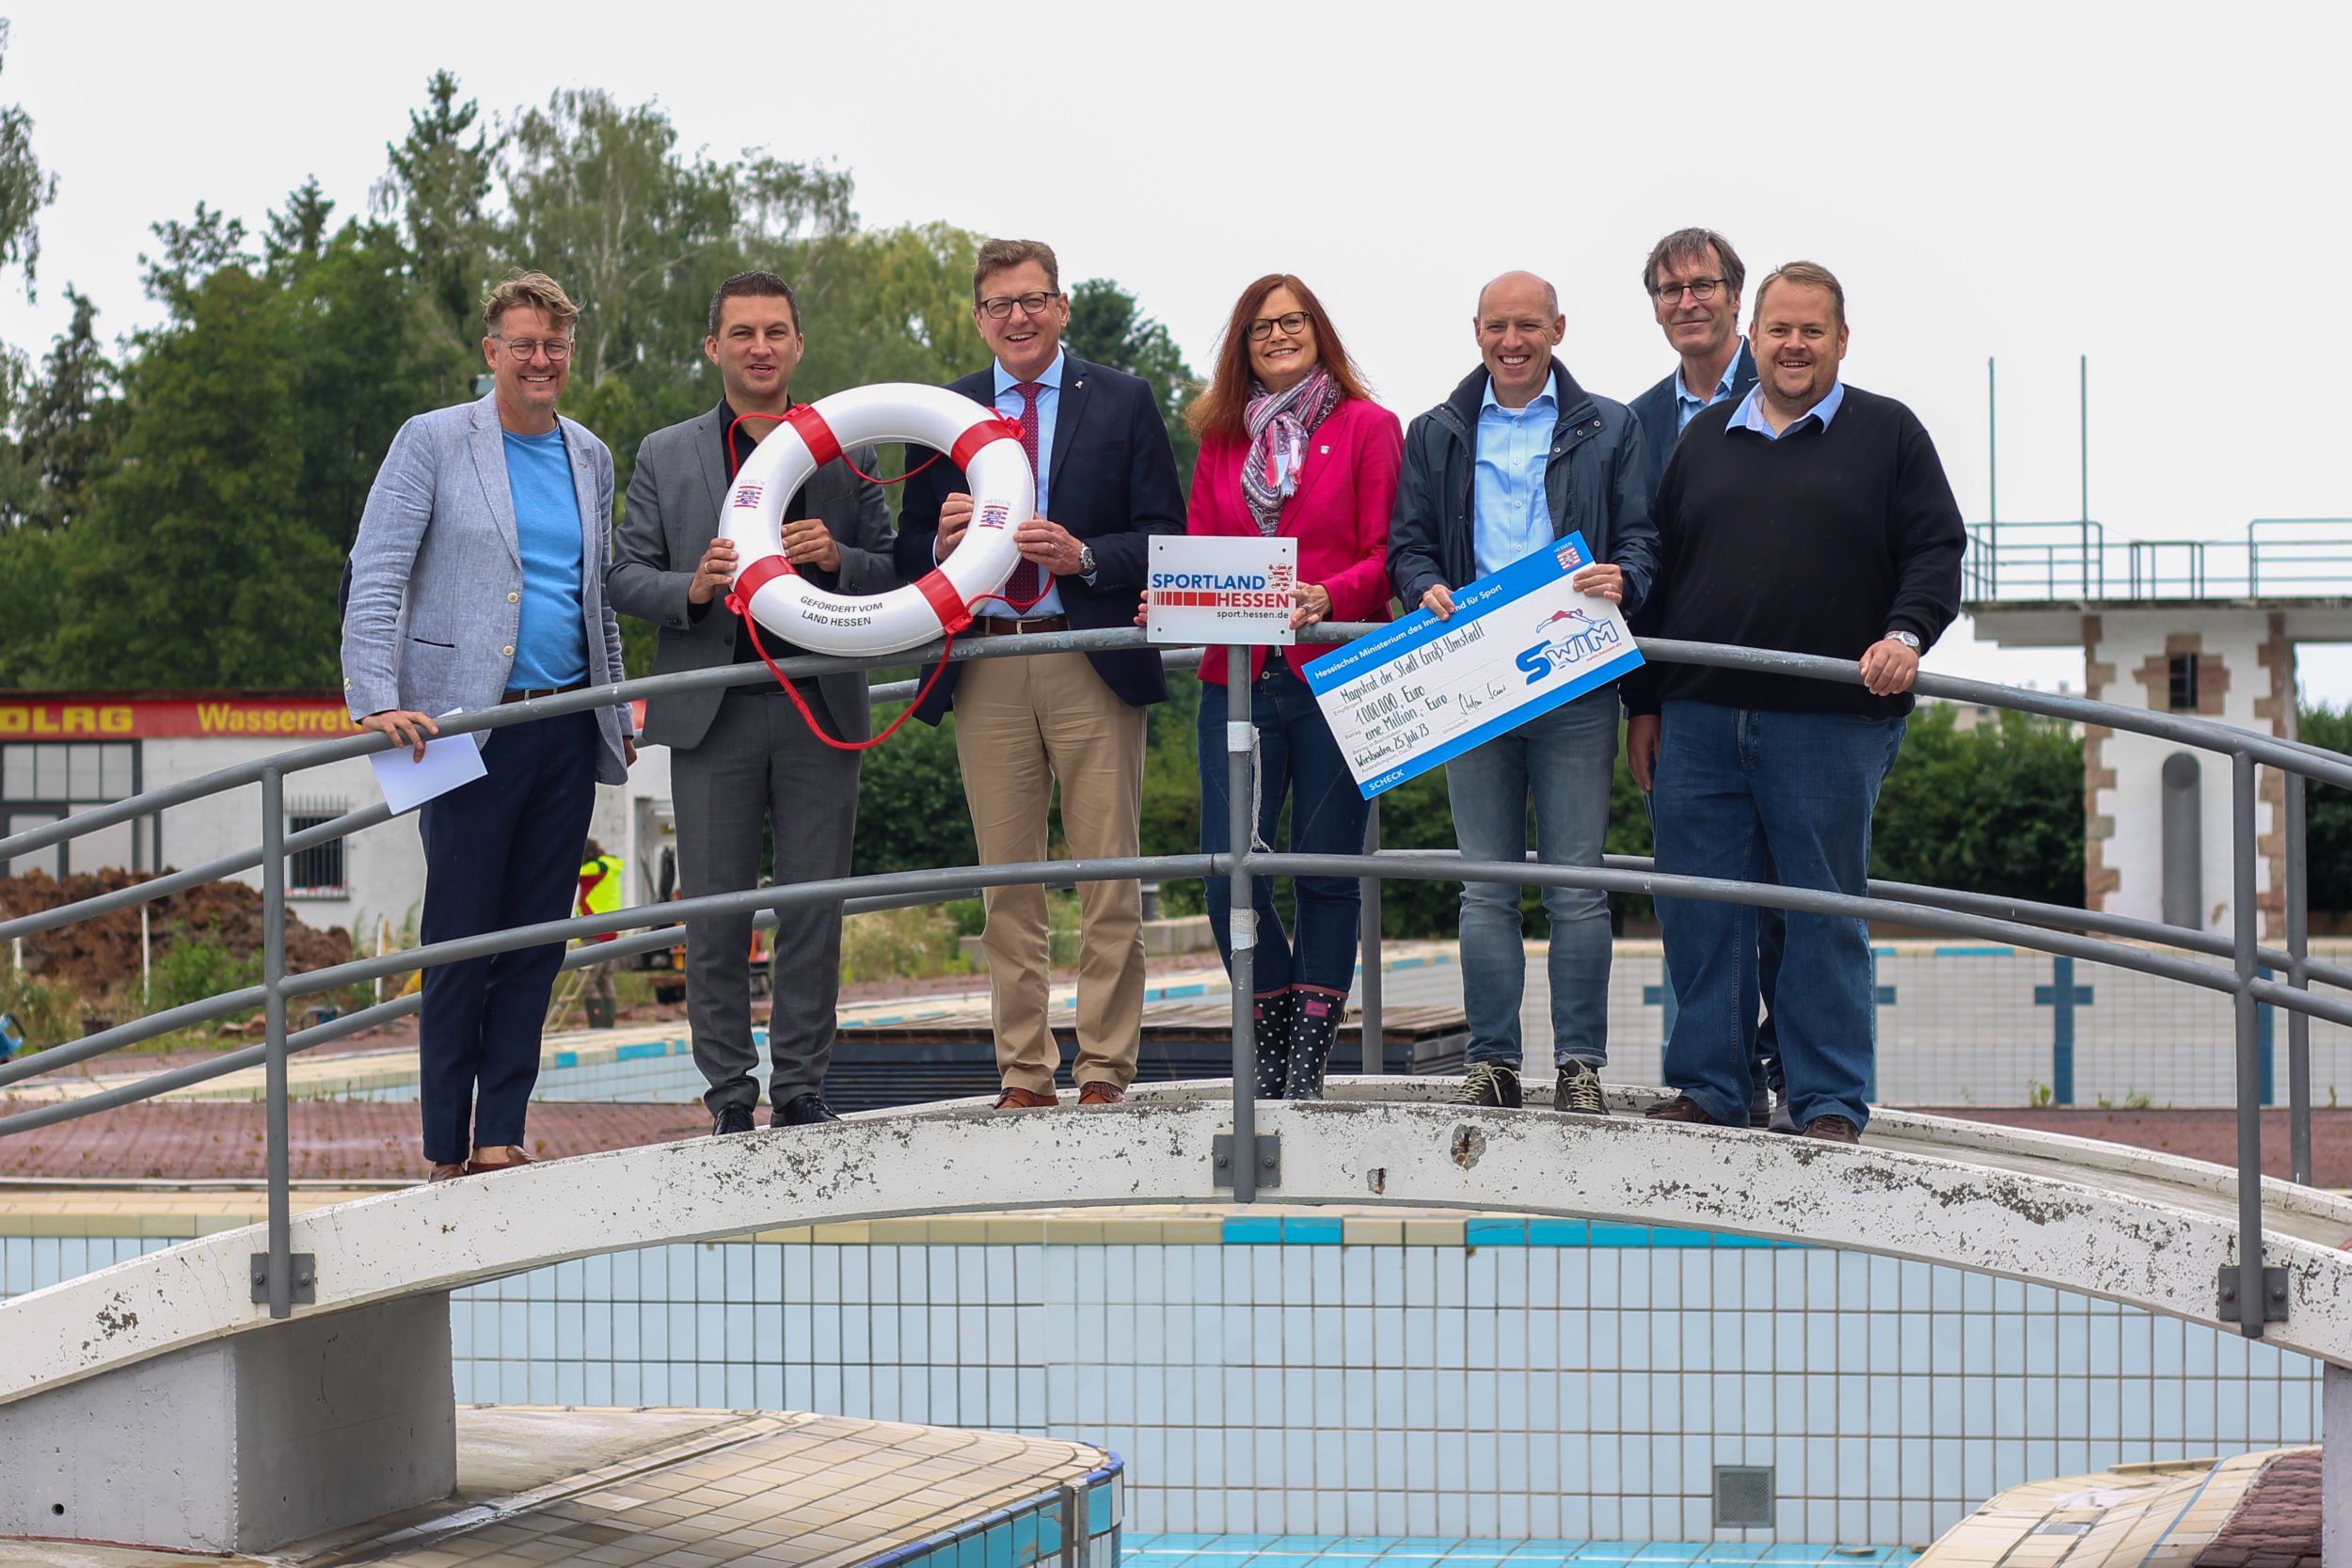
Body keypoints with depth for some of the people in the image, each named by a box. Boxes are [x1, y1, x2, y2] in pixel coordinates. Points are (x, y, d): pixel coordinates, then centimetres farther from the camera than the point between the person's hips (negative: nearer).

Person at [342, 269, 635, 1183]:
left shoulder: (591, 458, 15)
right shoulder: (434, 442, 0)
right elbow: (375, 575, -6)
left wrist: (619, 714, 18)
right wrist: (377, 699, -17)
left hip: (567, 725, 5)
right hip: (469, 723, -5)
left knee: (536, 939, 4)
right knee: (460, 938, -3)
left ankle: (501, 1138, 8)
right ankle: (446, 1151, 3)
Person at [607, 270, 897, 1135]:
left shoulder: (847, 454, 10)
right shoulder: (665, 456, 10)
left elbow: (895, 577, 8)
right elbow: (625, 576, 6)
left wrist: (837, 560, -12)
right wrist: (690, 588, -14)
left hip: (821, 705, 0)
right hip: (712, 709, 0)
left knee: (814, 909, 2)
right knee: (716, 914, 1)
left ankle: (800, 1089, 10)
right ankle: (730, 1097, 7)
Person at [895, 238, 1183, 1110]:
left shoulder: (1122, 402, 5)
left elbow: (1165, 538, 1)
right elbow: (911, 553, 13)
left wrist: (1082, 556, -15)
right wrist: (943, 542, -10)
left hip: (1093, 665, -2)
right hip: (984, 670, 2)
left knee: (1108, 876, -3)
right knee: (1008, 882, 5)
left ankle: (1105, 1070, 1)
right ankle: (1024, 1073, 9)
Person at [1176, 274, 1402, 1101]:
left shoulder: (1368, 427, 5)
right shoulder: (1222, 440, 17)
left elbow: (1386, 556, -1)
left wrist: (1327, 596, -19)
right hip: (1237, 679, 3)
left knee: (1326, 872, -1)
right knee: (1230, 877, -4)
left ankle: (1309, 1060, 6)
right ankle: (1274, 1039, 14)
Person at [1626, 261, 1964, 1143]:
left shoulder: (1888, 434, 8)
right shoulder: (1704, 440, 17)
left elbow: (1936, 551, 3)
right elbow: (1659, 573, 18)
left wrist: (1907, 635, -16)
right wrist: (1643, 704, 13)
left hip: (1831, 724, -3)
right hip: (1700, 719, 3)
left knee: (1825, 911, -1)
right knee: (1700, 910, 2)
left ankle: (1830, 1103, 5)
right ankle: (1708, 1087, 11)